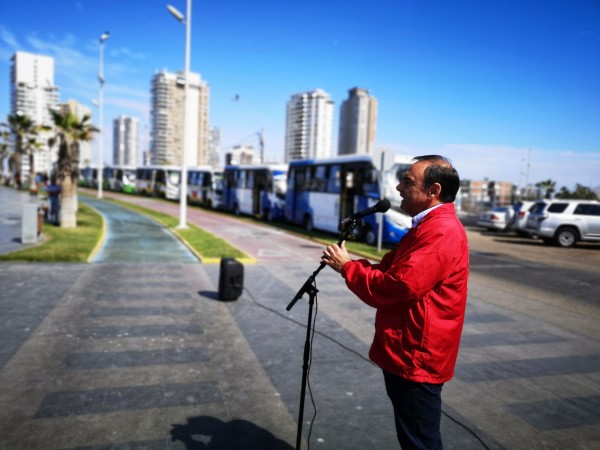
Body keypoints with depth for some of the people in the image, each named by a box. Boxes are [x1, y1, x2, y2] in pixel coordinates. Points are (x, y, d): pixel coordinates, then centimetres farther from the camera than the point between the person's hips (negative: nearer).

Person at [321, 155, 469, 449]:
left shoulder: (441, 232, -22)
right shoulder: (429, 226, 14)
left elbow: (398, 287, -28)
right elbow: (390, 268, 14)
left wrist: (347, 267, -15)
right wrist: (348, 262, -2)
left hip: (416, 358, -10)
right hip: (407, 353, 10)